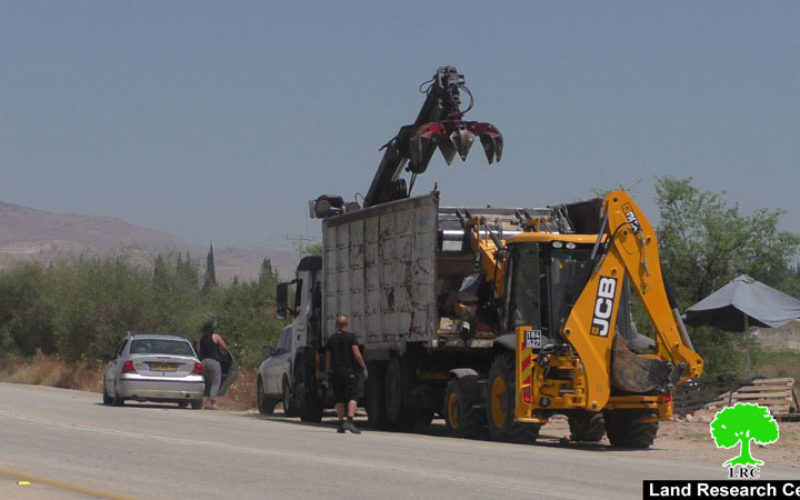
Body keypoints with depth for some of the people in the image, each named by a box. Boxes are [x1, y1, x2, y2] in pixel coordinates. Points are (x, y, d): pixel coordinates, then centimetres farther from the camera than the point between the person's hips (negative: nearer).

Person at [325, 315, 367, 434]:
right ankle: (349, 421, -23)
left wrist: (328, 372, 19)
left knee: (339, 400, 11)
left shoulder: (331, 339, 11)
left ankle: (341, 424, 12)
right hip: (348, 370, -4)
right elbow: (356, 353, -11)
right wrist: (363, 367, -7)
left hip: (335, 371, 4)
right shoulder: (350, 336, -3)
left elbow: (327, 358, 12)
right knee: (352, 398, -7)